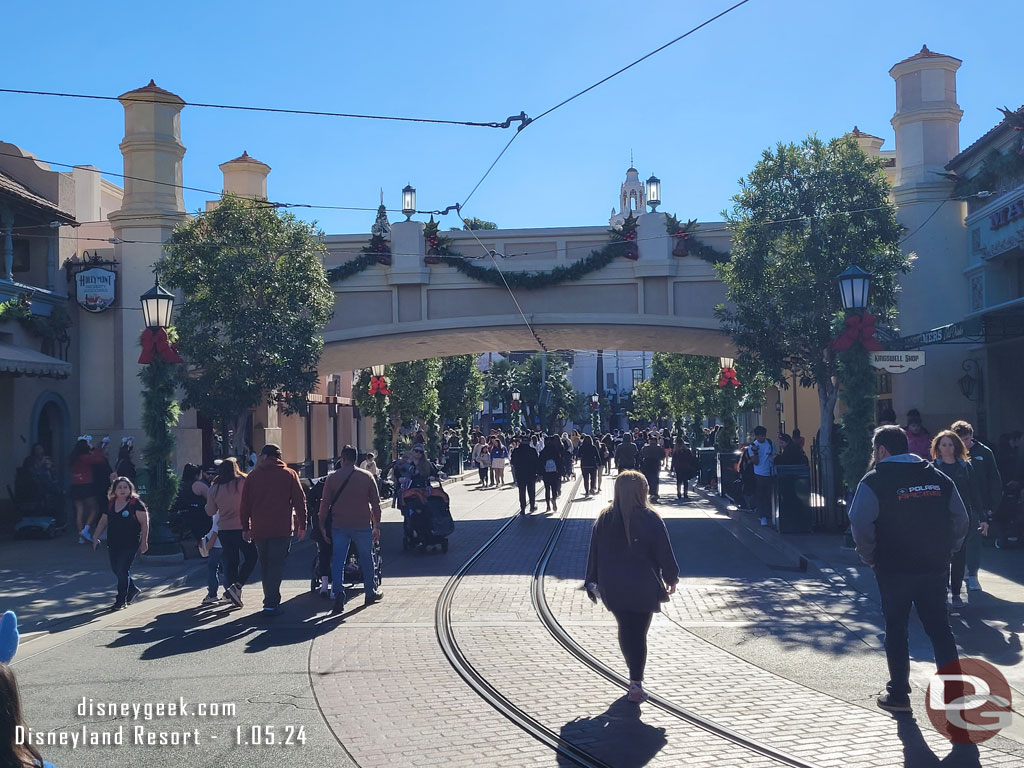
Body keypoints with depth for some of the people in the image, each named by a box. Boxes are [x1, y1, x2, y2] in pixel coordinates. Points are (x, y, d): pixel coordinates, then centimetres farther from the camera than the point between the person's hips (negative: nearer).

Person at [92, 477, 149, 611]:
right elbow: (103, 521, 19)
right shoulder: (110, 503, 9)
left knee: (123, 570, -7)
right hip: (113, 543, 6)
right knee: (115, 569, 12)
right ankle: (133, 590, 33)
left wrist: (144, 542, -11)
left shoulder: (136, 504, -8)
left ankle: (121, 600, 6)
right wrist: (96, 537, 13)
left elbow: (145, 523, -8)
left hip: (130, 544, -6)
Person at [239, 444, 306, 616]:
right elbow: (300, 501, 0)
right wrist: (302, 525, 6)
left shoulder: (253, 475, 6)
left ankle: (271, 600, 21)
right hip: (282, 529, -2)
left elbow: (244, 504, 7)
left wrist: (245, 528, 13)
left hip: (259, 530, 2)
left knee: (265, 566, 15)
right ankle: (271, 604, -8)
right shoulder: (289, 474, 2)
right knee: (276, 565, -2)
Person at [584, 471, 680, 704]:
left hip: (613, 587, 2)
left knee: (625, 630, 17)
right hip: (644, 587, -2)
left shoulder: (604, 519, -2)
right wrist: (671, 578, 9)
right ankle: (636, 683, 3)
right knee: (639, 633, 6)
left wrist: (592, 583, 12)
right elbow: (664, 553, -5)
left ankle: (635, 675, 26)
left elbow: (594, 553, 3)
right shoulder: (651, 520, -10)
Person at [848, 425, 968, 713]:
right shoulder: (939, 478, 7)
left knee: (896, 630, 9)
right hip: (935, 568, 4)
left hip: (894, 570, -4)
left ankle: (898, 694, 14)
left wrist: (870, 558, -5)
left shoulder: (874, 481, -9)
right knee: (939, 627, 13)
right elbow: (961, 520, 8)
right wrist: (945, 552, 14)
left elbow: (860, 525, -17)